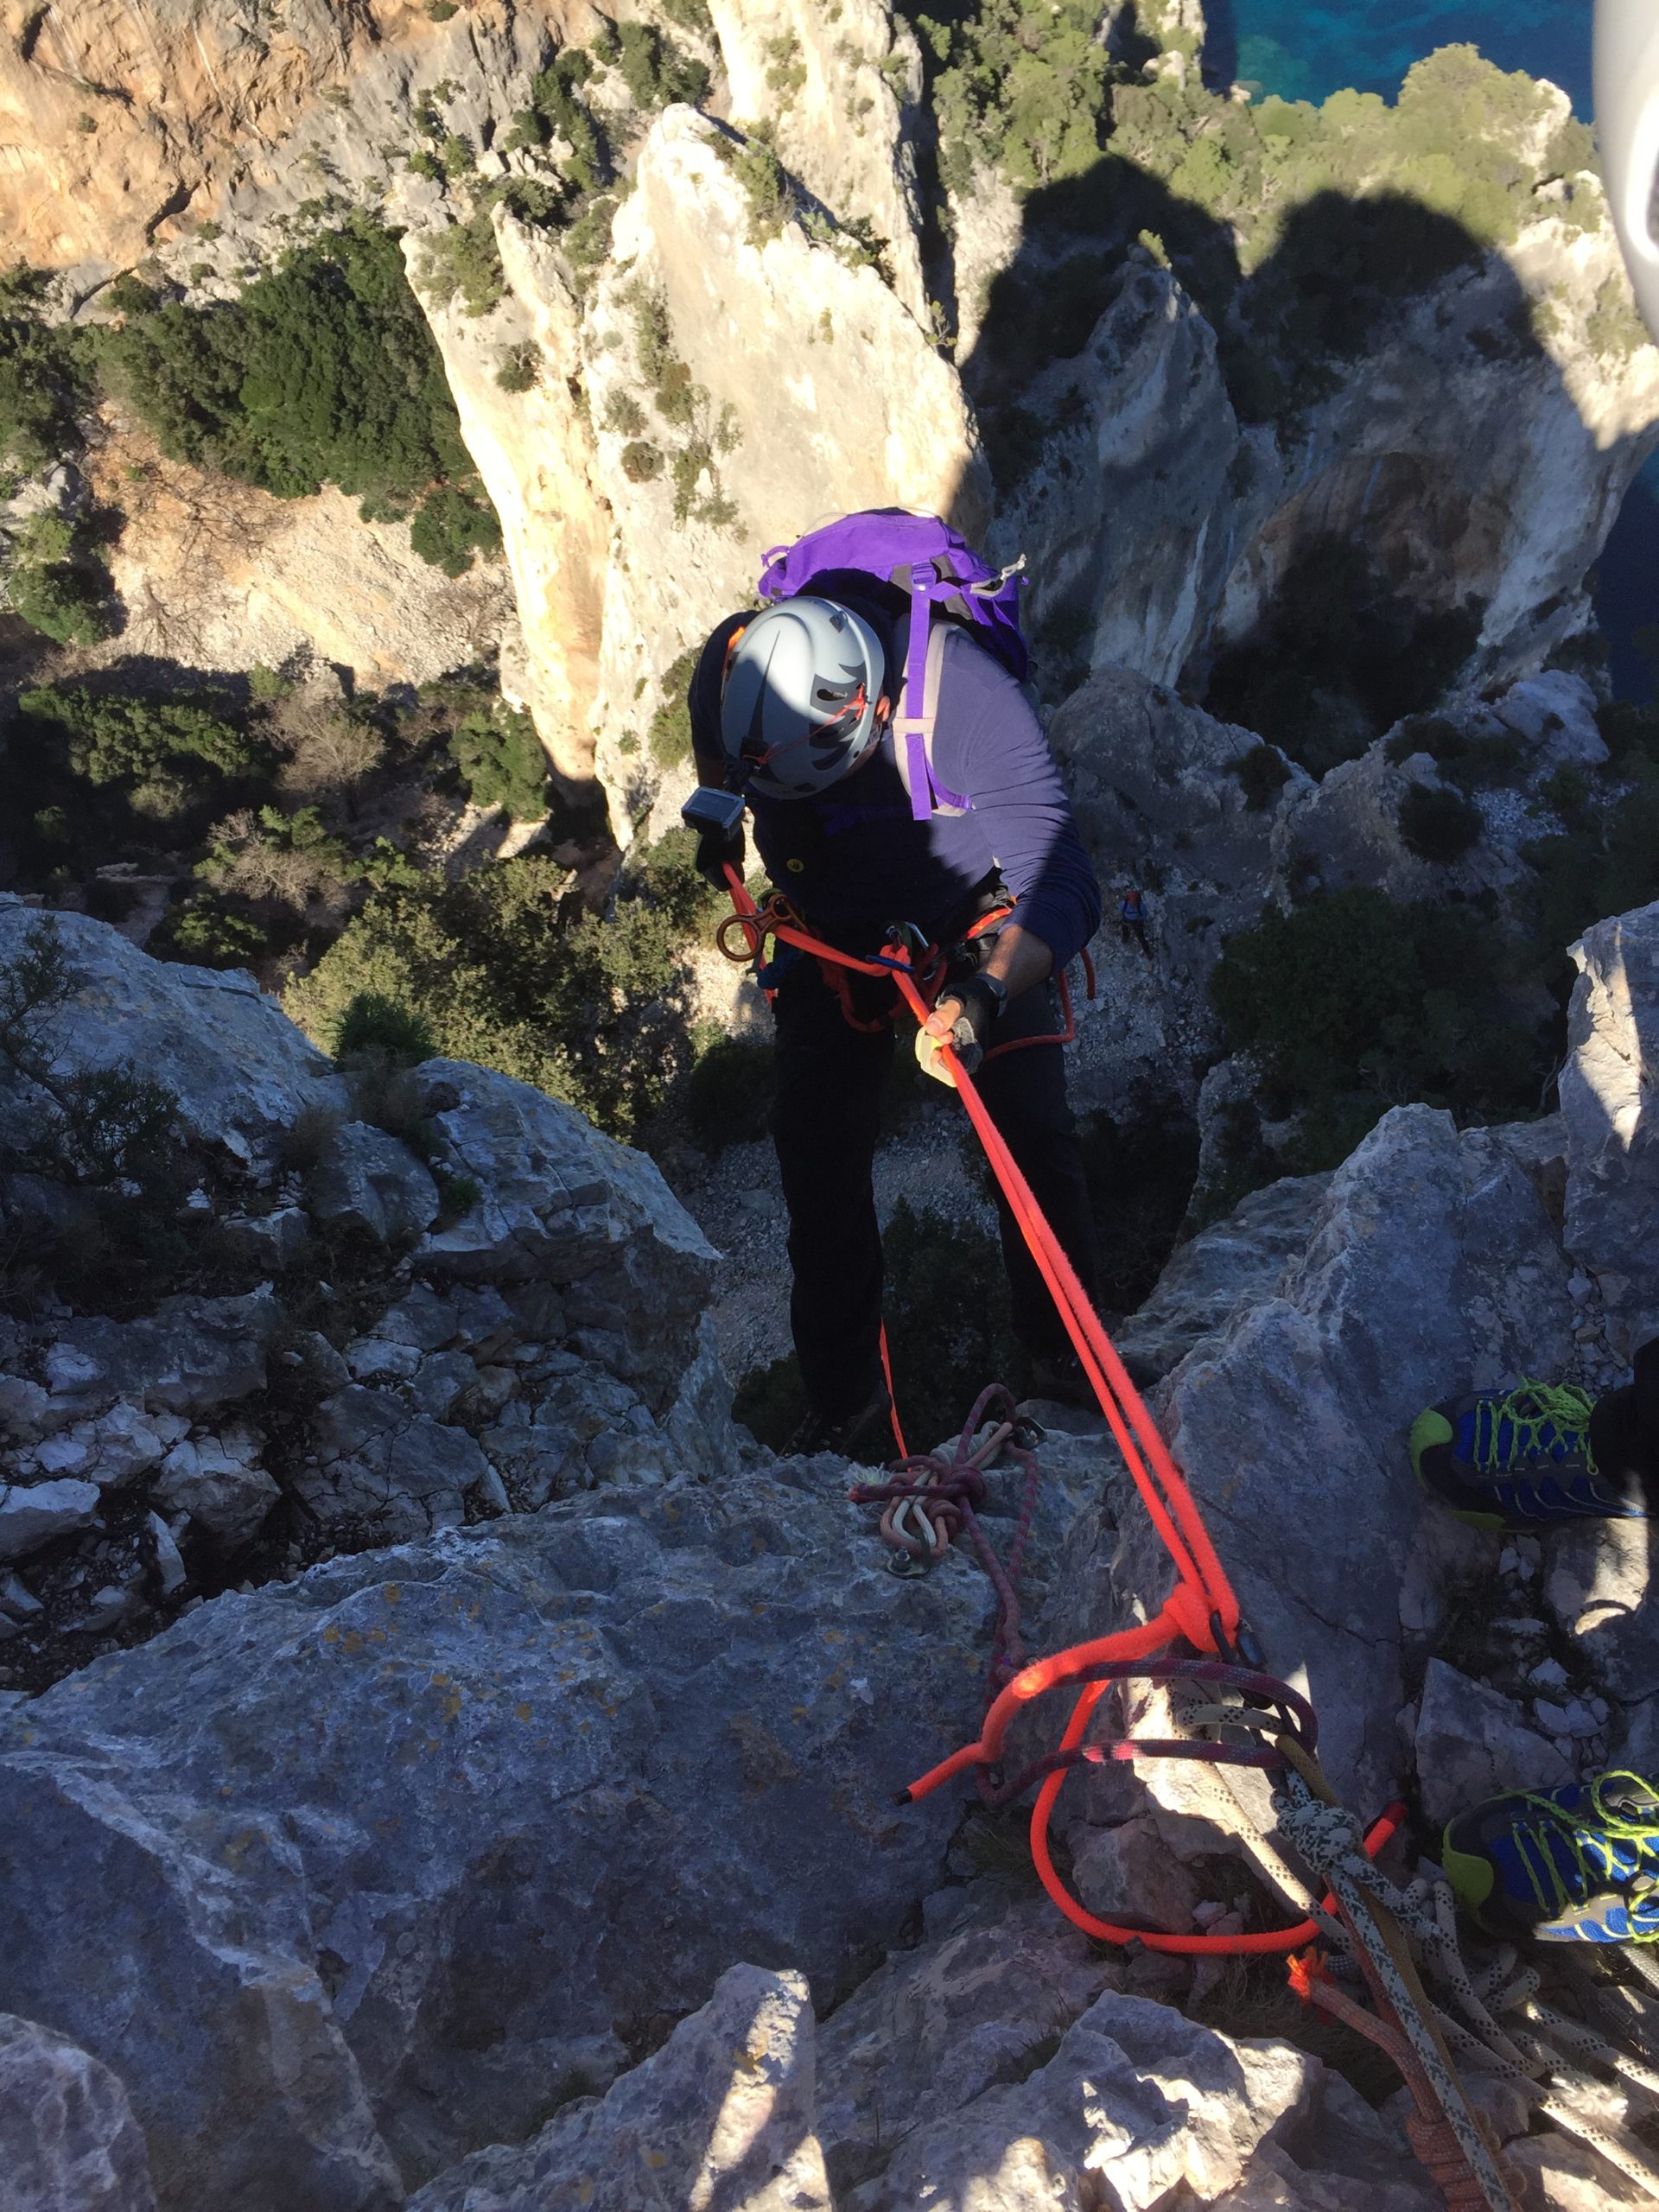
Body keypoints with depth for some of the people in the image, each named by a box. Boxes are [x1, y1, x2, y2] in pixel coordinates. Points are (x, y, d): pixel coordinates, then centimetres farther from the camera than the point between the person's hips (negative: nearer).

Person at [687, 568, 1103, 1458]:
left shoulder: (972, 701, -36)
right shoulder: (732, 666, -25)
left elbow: (1065, 888, -40)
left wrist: (985, 995, -57)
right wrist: (717, 822, 15)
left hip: (974, 928, -2)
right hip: (831, 935, 3)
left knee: (1035, 1143, -11)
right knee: (819, 1161, -6)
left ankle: (1068, 1368, 13)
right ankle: (843, 1407, 9)